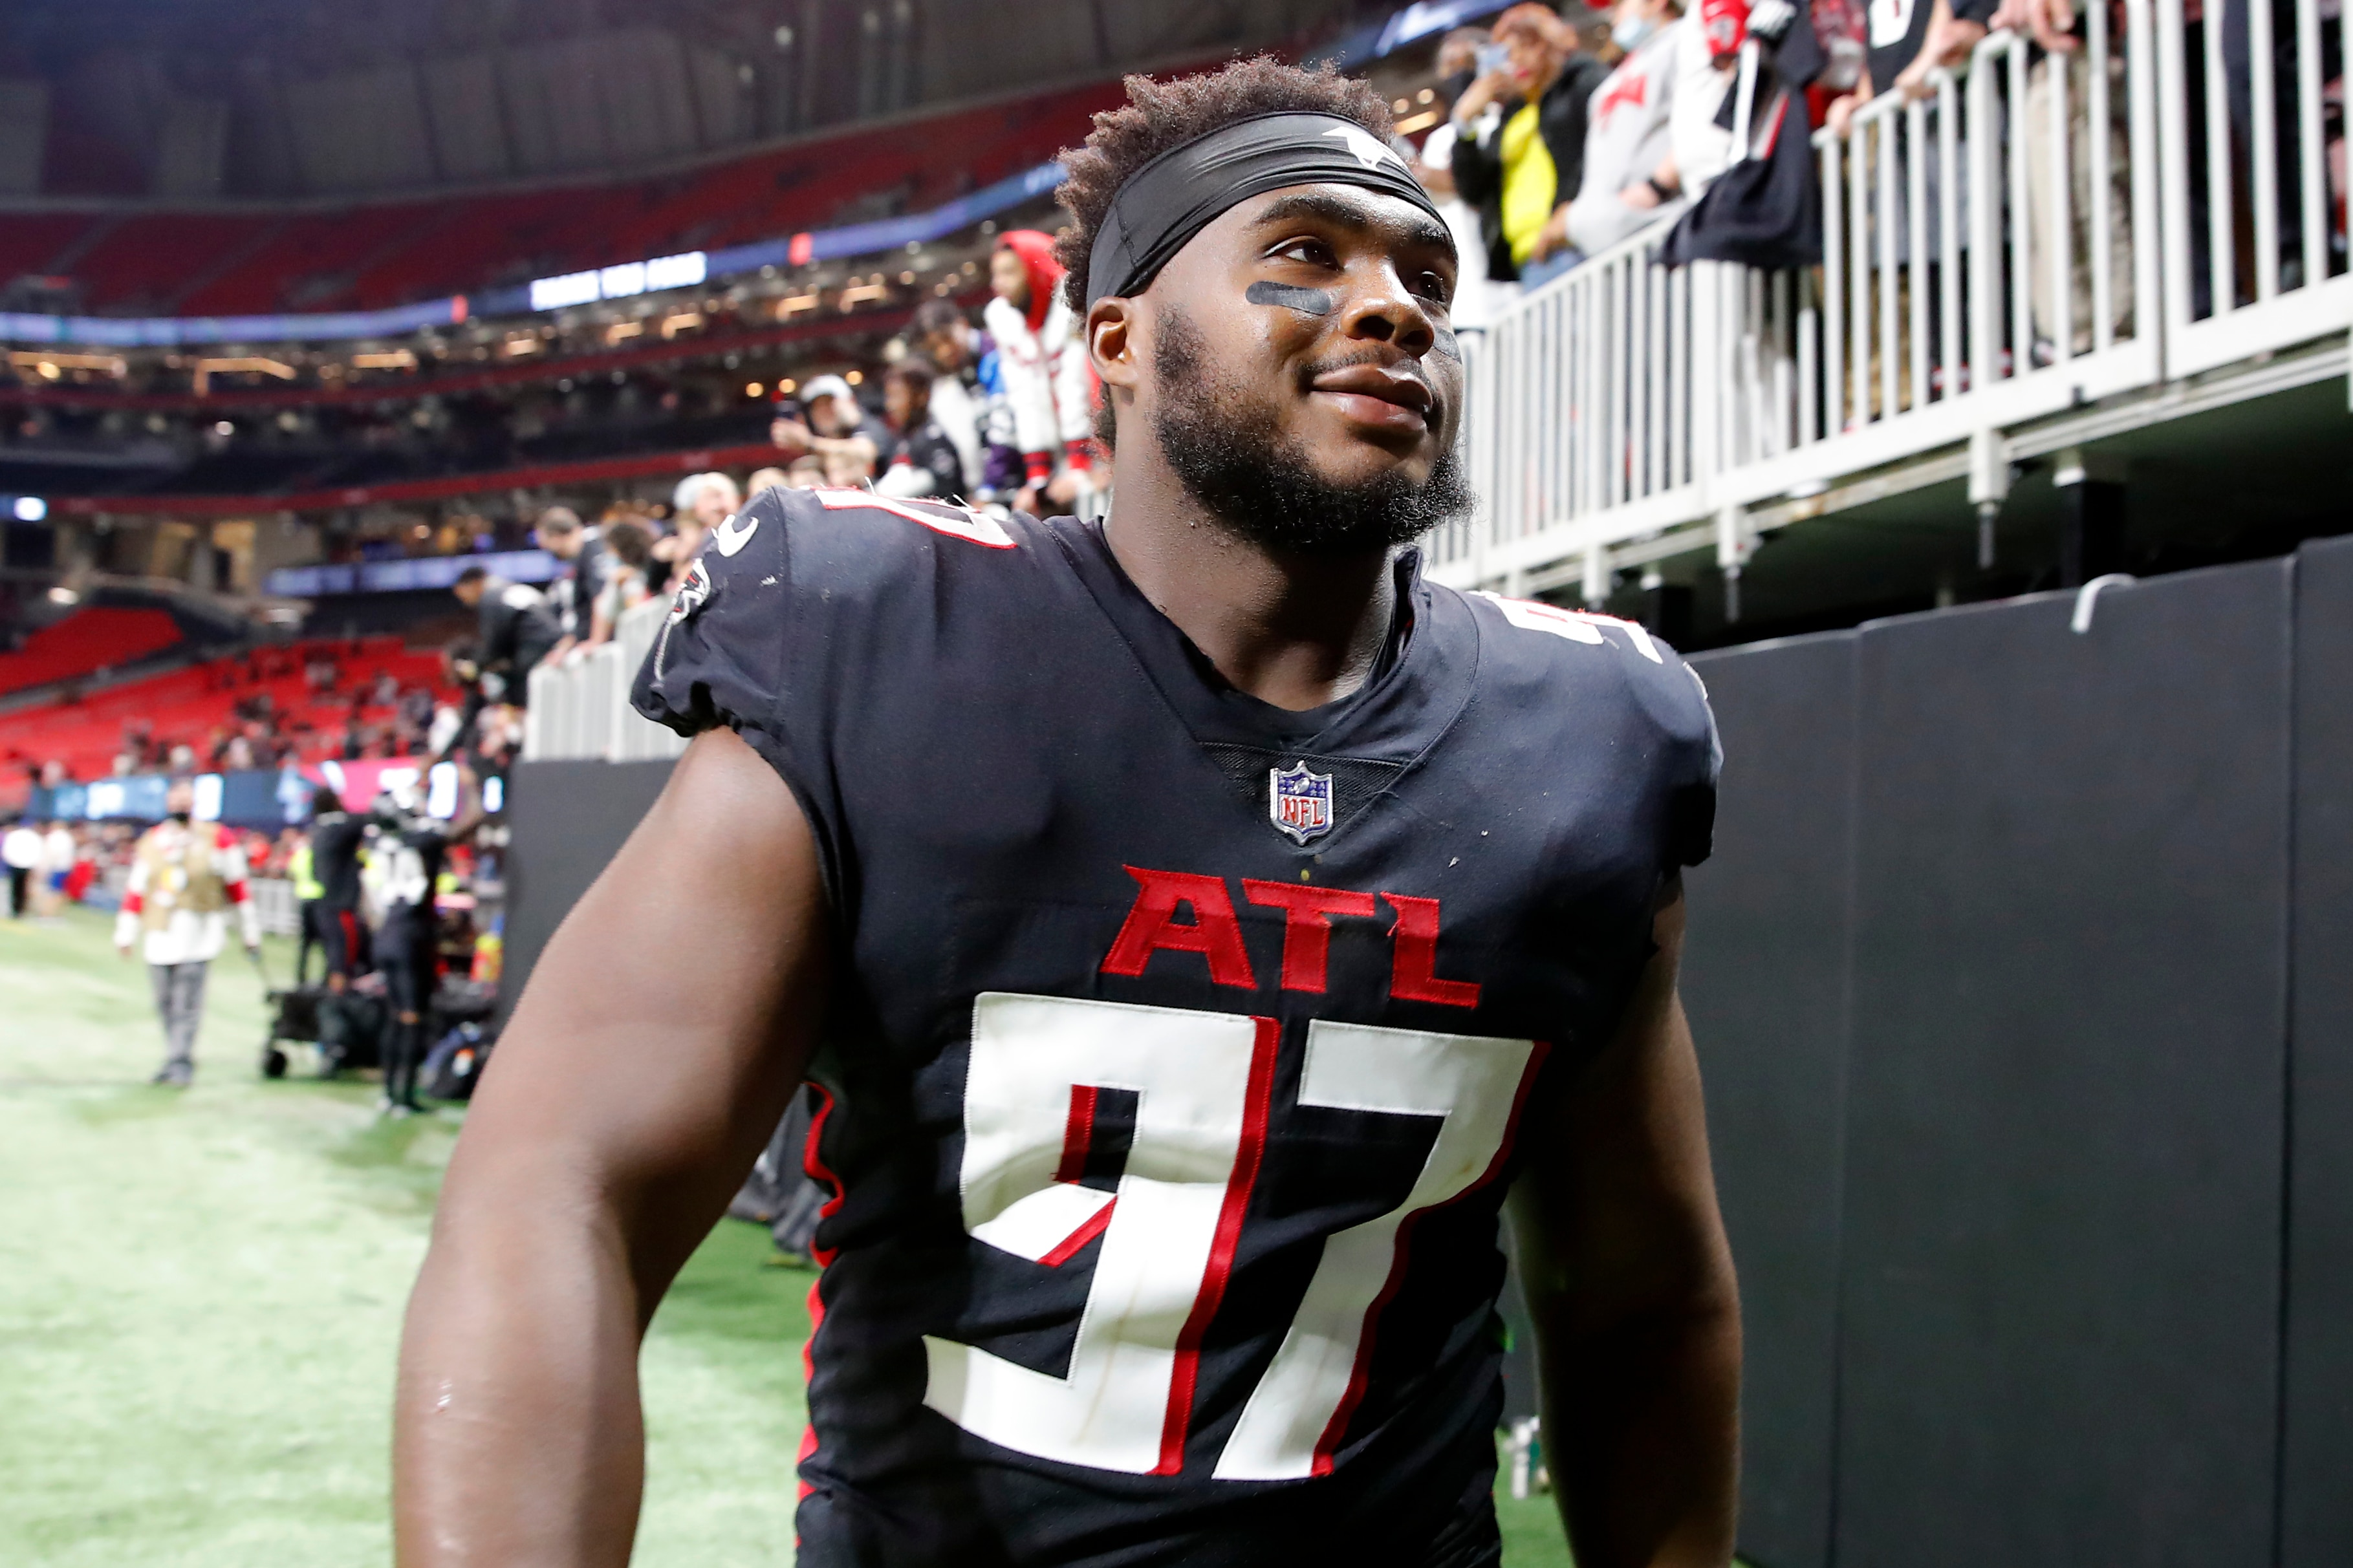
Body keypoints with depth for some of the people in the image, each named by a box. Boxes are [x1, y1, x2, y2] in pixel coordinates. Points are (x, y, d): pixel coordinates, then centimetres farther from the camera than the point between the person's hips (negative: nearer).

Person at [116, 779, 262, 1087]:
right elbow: (136, 890, 16)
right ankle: (175, 1057, 20)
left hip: (199, 931, -4)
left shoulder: (216, 839, 1)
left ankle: (181, 1061, -7)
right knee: (166, 1002, 6)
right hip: (160, 932, 4)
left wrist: (250, 933, 3)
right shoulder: (151, 842, 12)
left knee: (187, 1002, -11)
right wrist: (125, 933, 15)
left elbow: (237, 886, 3)